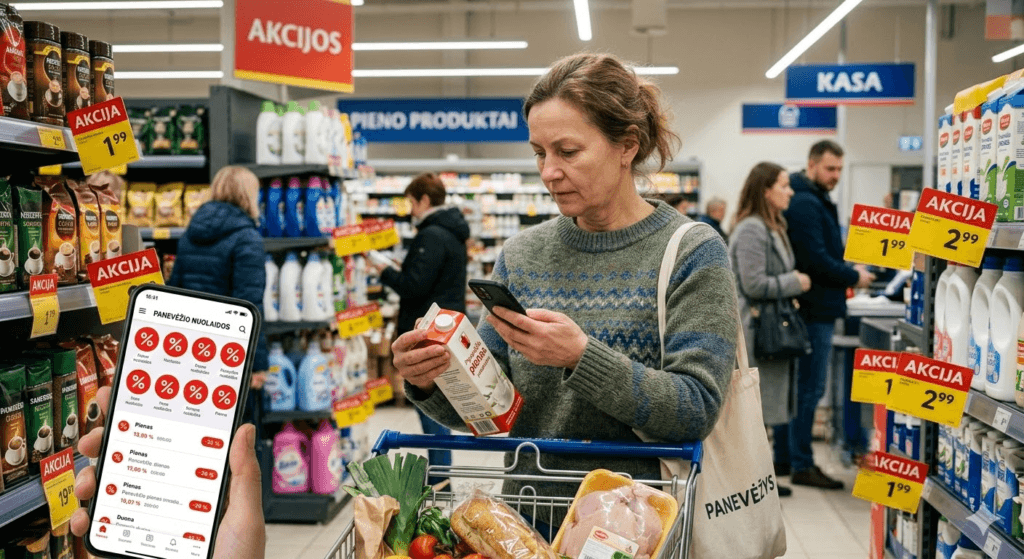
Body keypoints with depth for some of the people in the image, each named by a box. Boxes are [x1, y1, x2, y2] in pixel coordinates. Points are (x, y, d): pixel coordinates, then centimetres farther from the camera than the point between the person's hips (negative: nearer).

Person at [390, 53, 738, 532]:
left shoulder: (692, 254, -8)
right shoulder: (522, 255, 4)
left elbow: (696, 411, -16)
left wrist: (581, 357, -28)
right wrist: (431, 382, -17)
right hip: (530, 528, 3)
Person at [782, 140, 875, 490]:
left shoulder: (815, 202, 18)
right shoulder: (806, 204, -16)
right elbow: (816, 259, -23)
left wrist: (847, 272, 9)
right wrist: (854, 277, -11)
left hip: (814, 307, 11)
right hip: (815, 309, -11)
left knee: (796, 386, 14)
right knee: (809, 388, -5)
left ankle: (784, 458, 22)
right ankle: (801, 465, 1)